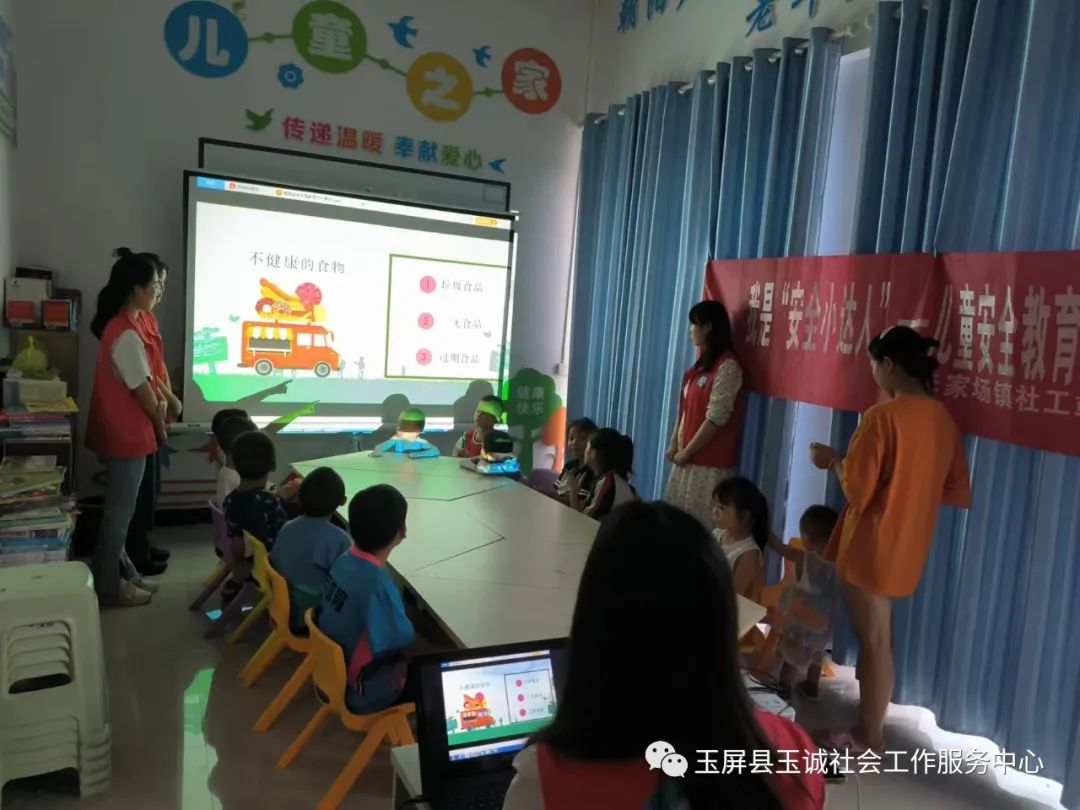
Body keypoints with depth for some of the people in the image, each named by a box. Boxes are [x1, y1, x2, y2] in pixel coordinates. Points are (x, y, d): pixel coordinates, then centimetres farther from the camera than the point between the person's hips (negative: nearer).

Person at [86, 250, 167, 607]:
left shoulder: (117, 325, 9)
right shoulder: (127, 335, -22)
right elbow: (142, 390, -16)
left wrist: (159, 402, 6)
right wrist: (160, 424, -2)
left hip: (119, 432, 10)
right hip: (127, 436, -10)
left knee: (119, 510, 17)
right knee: (119, 512, 1)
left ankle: (123, 574, 28)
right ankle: (109, 587, 12)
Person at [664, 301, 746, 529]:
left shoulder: (727, 367, -15)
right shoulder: (701, 364, 14)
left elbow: (715, 418, -18)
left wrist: (687, 451, -12)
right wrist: (674, 444, 7)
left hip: (710, 463, -9)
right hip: (689, 459, 9)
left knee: (701, 524, -6)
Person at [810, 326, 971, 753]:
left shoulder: (883, 415, -19)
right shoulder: (943, 419, 4)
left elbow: (857, 490, -17)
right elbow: (958, 493, 10)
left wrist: (834, 459, -1)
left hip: (871, 548, -7)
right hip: (907, 548, 8)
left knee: (874, 640, 4)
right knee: (874, 636, 19)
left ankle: (870, 740, 17)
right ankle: (868, 728, 31)